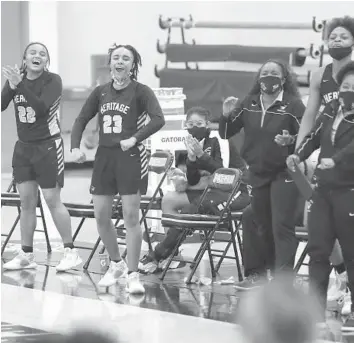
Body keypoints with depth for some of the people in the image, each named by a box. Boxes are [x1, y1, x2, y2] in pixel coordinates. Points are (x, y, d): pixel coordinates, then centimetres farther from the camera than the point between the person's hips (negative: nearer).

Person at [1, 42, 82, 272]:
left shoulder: (53, 81, -12)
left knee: (53, 200, -4)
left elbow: (42, 108, -27)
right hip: (24, 147, 5)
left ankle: (71, 252, 5)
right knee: (27, 201, 7)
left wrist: (20, 85, -33)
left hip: (48, 146, -5)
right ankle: (27, 255, 13)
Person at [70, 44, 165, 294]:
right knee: (101, 216, 6)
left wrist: (135, 139, -24)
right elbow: (82, 119, 14)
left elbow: (158, 119, -18)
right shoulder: (101, 92, 9)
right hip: (104, 156, 5)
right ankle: (116, 264, 27)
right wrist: (76, 146, 0)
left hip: (130, 158, -5)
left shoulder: (141, 91, -6)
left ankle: (132, 275, 0)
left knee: (131, 217, -6)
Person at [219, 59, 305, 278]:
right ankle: (272, 271, 28)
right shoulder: (248, 105, 6)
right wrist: (227, 116, -7)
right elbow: (226, 134, 12)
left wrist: (292, 140, -28)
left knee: (282, 226, -13)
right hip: (257, 174, 6)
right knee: (264, 227, 15)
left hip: (284, 174, -6)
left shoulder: (293, 106, -9)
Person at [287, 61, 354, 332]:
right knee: (317, 248, 2)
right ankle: (317, 308, 7)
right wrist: (299, 155, 3)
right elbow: (315, 136, 20)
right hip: (324, 189, 6)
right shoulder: (330, 111, 10)